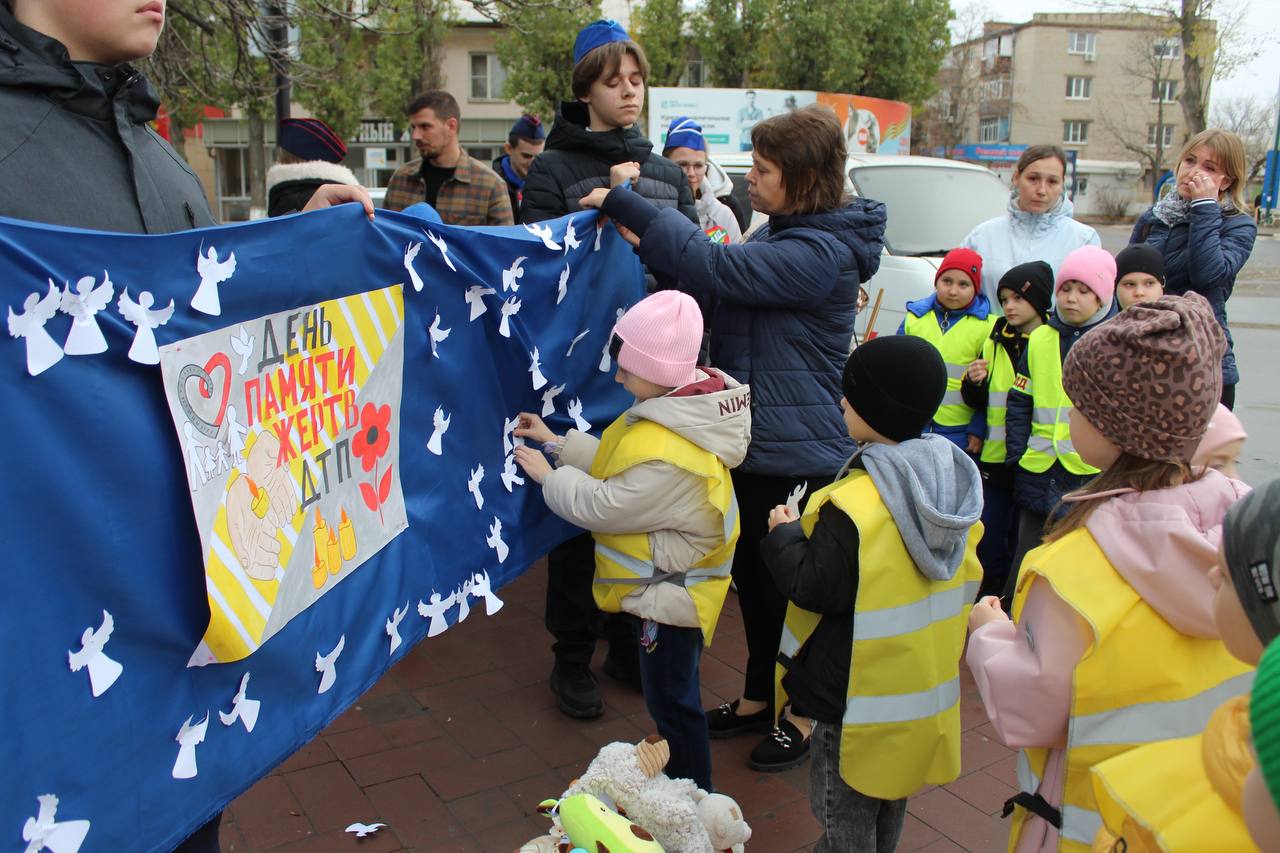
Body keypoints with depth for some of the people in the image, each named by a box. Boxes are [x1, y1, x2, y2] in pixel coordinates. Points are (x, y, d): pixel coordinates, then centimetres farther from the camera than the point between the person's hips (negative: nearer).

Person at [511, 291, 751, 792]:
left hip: (669, 593, -10)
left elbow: (603, 506, -24)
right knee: (670, 692, 26)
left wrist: (548, 474, -10)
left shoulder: (668, 456, -34)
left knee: (672, 698, 7)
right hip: (667, 581, 11)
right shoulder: (679, 407, -1)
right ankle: (676, 774, 45)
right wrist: (557, 442, 6)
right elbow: (617, 464, 8)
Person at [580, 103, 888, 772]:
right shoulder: (779, 234, 9)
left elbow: (716, 267, -29)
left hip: (798, 453, -9)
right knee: (753, 574, 20)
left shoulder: (820, 252, -22)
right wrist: (652, 251, -3)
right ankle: (758, 699, 39)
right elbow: (717, 296, 12)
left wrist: (624, 205, -23)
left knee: (789, 584, 7)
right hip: (757, 442, 9)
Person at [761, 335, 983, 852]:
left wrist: (784, 534, -7)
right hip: (926, 682, 8)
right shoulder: (952, 480, -4)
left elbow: (815, 589, -21)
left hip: (859, 691, -7)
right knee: (890, 802, 26)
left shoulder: (856, 506, -28)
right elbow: (963, 579, 8)